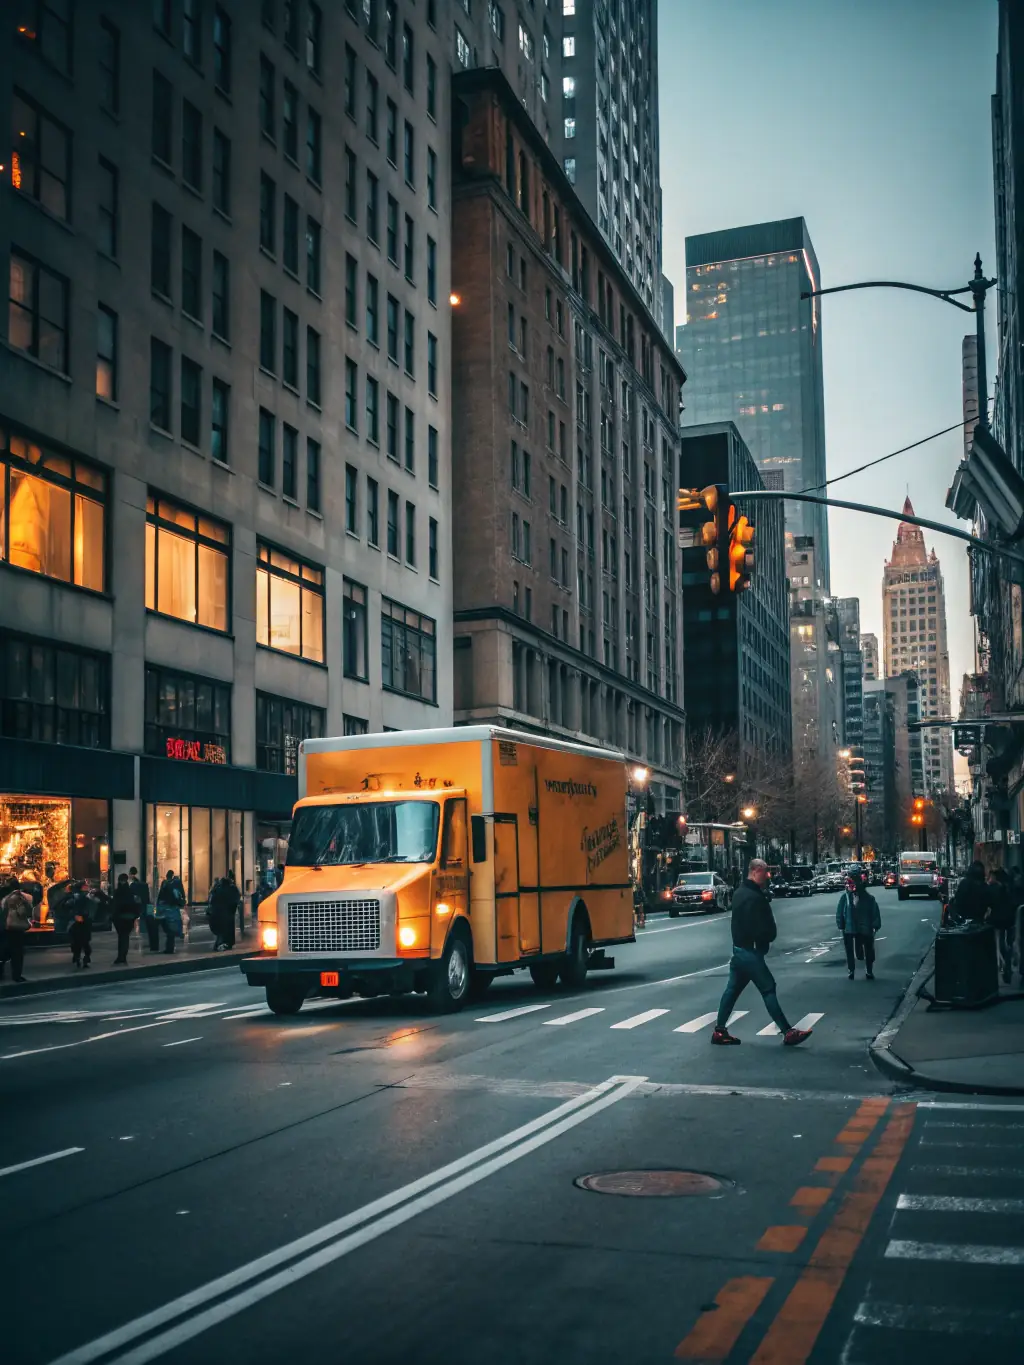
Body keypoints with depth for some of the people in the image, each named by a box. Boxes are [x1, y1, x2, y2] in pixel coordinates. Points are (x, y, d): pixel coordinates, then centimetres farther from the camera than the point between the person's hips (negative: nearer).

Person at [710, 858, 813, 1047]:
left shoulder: (741, 892, 13)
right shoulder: (754, 897, -20)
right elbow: (765, 928, -22)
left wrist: (768, 935, 3)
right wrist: (770, 937, -1)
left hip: (740, 948, 10)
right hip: (751, 951, -10)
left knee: (733, 989, 12)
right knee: (768, 989, -8)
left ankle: (719, 1031, 16)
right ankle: (788, 1032, -8)